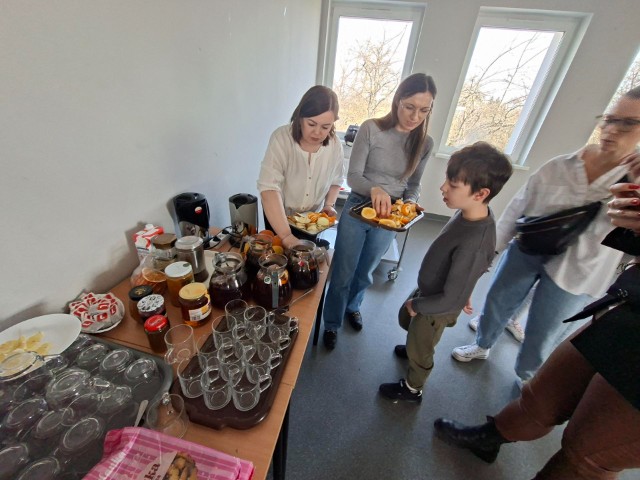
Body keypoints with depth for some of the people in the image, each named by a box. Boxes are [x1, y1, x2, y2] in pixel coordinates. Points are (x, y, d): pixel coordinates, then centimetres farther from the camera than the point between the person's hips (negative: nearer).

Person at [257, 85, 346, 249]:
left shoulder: (335, 145, -13)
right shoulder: (281, 138, -26)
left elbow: (336, 180, 5)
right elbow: (269, 188, -36)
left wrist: (329, 204, -13)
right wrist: (286, 235, -44)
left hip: (313, 218, 3)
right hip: (279, 216, -2)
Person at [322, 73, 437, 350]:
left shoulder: (424, 144, -3)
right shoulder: (371, 129, -14)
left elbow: (414, 184, 7)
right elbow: (353, 176, -16)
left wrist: (410, 201, -15)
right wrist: (374, 189, -36)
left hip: (389, 217, 3)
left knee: (365, 273, 22)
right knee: (342, 273, 8)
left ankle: (352, 306, 53)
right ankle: (332, 323, 34)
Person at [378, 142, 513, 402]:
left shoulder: (473, 245, -40)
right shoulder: (469, 213, -14)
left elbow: (451, 301, -30)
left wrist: (416, 305, -14)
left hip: (437, 308, -7)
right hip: (428, 289, 7)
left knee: (419, 351, 20)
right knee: (405, 320, 33)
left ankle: (412, 389, 51)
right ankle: (415, 345, 65)